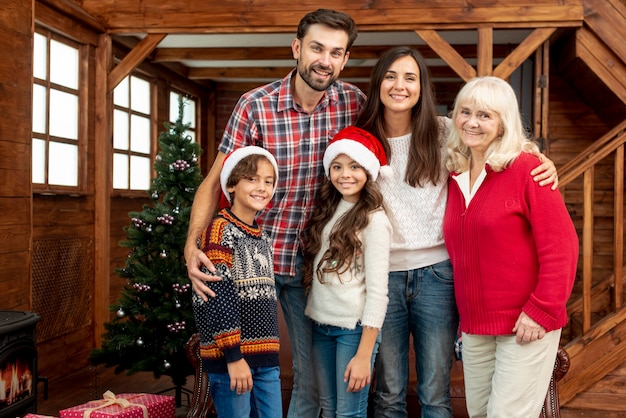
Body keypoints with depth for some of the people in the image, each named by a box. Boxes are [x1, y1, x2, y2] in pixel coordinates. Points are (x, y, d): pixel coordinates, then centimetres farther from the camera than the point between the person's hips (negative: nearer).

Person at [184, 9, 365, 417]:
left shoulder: (354, 102, -3)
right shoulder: (255, 105, -11)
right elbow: (215, 181, -8)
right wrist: (192, 245, -21)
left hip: (312, 259, 2)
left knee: (315, 374, 9)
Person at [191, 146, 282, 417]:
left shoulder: (263, 239, 14)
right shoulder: (221, 230, -10)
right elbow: (218, 297, -16)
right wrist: (234, 356, -19)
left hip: (266, 356, 7)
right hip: (231, 355, -7)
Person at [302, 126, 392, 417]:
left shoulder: (373, 220, -12)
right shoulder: (326, 211, 8)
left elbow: (377, 291, -15)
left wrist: (364, 355, -17)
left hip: (354, 327, -6)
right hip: (320, 324, 6)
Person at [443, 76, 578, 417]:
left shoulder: (526, 168, -10)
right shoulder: (455, 176, 8)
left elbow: (560, 245, -14)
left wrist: (541, 310, -17)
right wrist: (464, 315, 13)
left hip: (526, 324, -6)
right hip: (474, 327, 6)